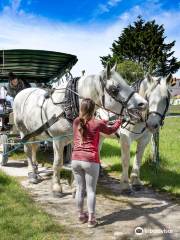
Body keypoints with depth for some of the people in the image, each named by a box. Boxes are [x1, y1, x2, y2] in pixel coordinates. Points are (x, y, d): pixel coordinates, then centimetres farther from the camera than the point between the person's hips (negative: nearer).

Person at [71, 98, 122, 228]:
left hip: (76, 160, 4)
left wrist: (103, 122, 33)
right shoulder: (97, 124, -6)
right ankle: (91, 219, 10)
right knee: (91, 190, 5)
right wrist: (119, 121, 32)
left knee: (80, 189, 15)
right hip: (90, 161, -4)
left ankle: (81, 215, 27)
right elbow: (110, 131, 13)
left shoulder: (76, 122, 5)